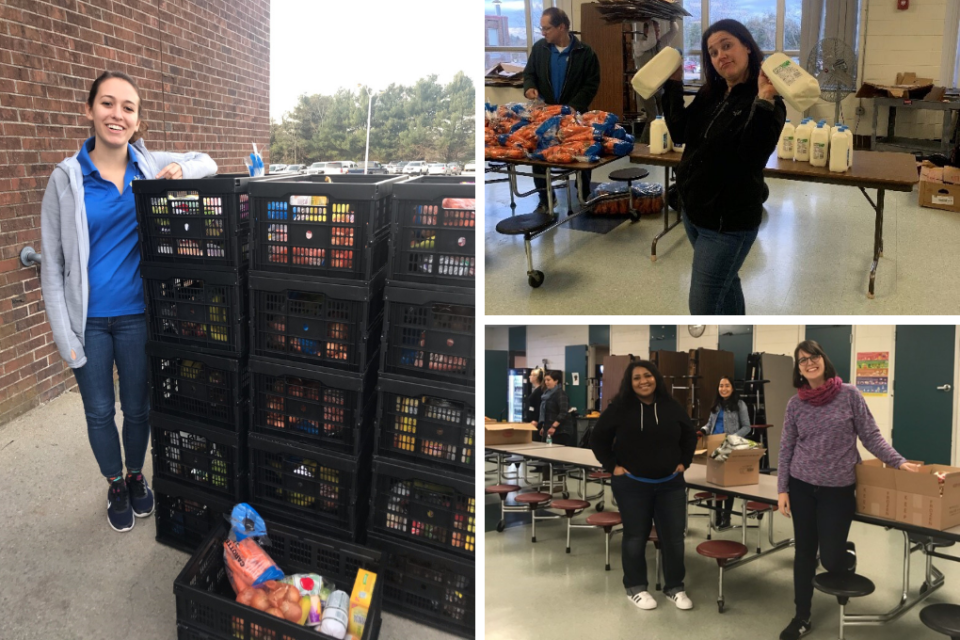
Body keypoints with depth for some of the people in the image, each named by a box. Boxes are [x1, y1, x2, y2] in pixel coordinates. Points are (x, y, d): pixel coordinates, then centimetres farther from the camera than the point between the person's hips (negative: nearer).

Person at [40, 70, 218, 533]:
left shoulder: (151, 167, -2)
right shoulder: (66, 179, -8)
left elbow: (206, 162, 15)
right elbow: (52, 263, -6)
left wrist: (181, 170, -10)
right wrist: (63, 333, -10)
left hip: (136, 314, 1)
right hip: (89, 319, -1)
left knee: (138, 407, 15)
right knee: (99, 412, 13)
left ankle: (136, 476, 41)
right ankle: (115, 485, 37)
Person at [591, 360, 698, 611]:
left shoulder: (672, 407, 0)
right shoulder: (619, 408, -7)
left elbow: (690, 435, 16)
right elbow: (598, 439, 1)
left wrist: (683, 462, 7)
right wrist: (612, 466, -5)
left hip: (670, 484, 3)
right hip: (632, 484, -2)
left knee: (674, 536, 6)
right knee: (635, 536, 6)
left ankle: (674, 587, 22)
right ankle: (635, 587, 21)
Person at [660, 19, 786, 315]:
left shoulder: (766, 101, -16)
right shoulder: (710, 95, 6)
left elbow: (755, 153, -29)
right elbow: (680, 133, 7)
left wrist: (764, 102, -41)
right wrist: (674, 85, 3)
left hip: (729, 220, -8)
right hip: (694, 210, 8)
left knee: (703, 307, -6)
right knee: (725, 285, 24)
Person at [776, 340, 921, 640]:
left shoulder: (849, 394, -6)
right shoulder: (795, 403, -1)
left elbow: (870, 434, -2)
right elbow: (786, 448, 4)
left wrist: (898, 461, -12)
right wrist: (782, 489, 1)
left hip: (838, 488, -2)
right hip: (801, 487, 2)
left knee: (831, 559, 1)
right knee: (804, 553, 8)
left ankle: (848, 551, 38)